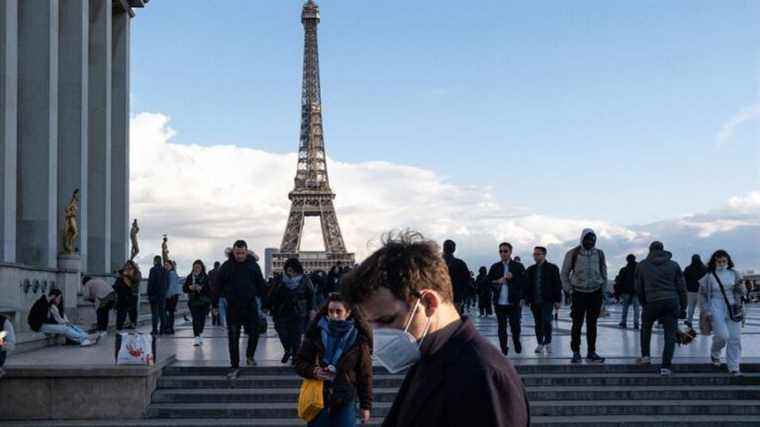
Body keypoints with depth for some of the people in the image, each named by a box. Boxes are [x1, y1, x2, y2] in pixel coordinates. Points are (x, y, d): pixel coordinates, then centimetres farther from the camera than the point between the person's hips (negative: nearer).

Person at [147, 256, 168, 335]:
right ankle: (163, 328, 12)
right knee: (162, 312, 12)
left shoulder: (153, 270, -11)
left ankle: (155, 330, -5)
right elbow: (167, 283, 11)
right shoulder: (165, 271, 7)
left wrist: (149, 293, -6)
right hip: (163, 294, 5)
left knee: (154, 312, -3)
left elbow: (150, 282, -12)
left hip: (154, 294, -5)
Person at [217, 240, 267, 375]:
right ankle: (235, 366, 8)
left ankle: (250, 356, 29)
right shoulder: (226, 266, -3)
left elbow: (261, 286, 6)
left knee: (254, 333, 4)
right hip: (233, 308, -1)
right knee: (233, 338, 1)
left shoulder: (253, 265, 1)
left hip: (251, 306, 1)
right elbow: (218, 286, 1)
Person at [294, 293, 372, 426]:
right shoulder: (316, 333, -2)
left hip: (345, 402, -1)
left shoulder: (358, 338, -3)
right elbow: (299, 361, 5)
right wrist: (313, 371, -15)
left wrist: (366, 405, 1)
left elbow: (364, 374, 2)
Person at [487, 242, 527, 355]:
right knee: (502, 328, 4)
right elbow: (488, 282, 9)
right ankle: (504, 349, 13)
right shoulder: (495, 267, 11)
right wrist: (498, 281, -8)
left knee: (515, 326, 1)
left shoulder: (518, 266, 4)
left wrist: (512, 277, -14)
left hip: (514, 303, -2)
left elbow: (524, 282, -1)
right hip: (500, 303, 2)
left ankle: (517, 344, 26)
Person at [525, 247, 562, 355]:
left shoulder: (552, 268, 2)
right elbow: (526, 285, 14)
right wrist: (525, 299, 5)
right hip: (535, 301, 4)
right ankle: (540, 344, 16)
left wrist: (558, 300, -5)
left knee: (546, 321, -13)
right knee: (538, 323, 7)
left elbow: (557, 285, 0)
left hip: (547, 301, -4)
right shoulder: (530, 270, 13)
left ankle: (547, 342, 2)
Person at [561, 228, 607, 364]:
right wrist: (569, 291, -3)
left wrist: (603, 291, 7)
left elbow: (604, 274, 14)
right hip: (578, 292, -2)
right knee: (577, 324, -3)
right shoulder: (572, 254, -3)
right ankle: (576, 353, 3)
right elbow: (564, 274, 3)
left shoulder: (599, 254, 6)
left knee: (592, 324, 6)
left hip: (595, 293, 3)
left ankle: (591, 352, 13)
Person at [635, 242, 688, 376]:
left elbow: (638, 288, 12)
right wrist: (683, 308, 11)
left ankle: (645, 355, 22)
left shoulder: (642, 266, 10)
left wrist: (644, 303, 24)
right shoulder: (674, 265, 10)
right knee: (670, 335, 2)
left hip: (652, 302, 0)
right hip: (672, 302, 0)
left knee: (646, 327, 27)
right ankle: (665, 367, -6)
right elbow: (682, 288, 8)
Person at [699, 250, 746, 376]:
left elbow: (742, 293, 10)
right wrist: (706, 311, 0)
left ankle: (734, 367, 12)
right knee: (722, 335, -15)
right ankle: (714, 354, 17)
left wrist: (740, 286, -13)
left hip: (733, 309, 3)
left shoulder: (734, 273, 5)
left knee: (735, 338, 1)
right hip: (716, 309, -3)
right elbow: (702, 295, 5)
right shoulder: (709, 276, -2)